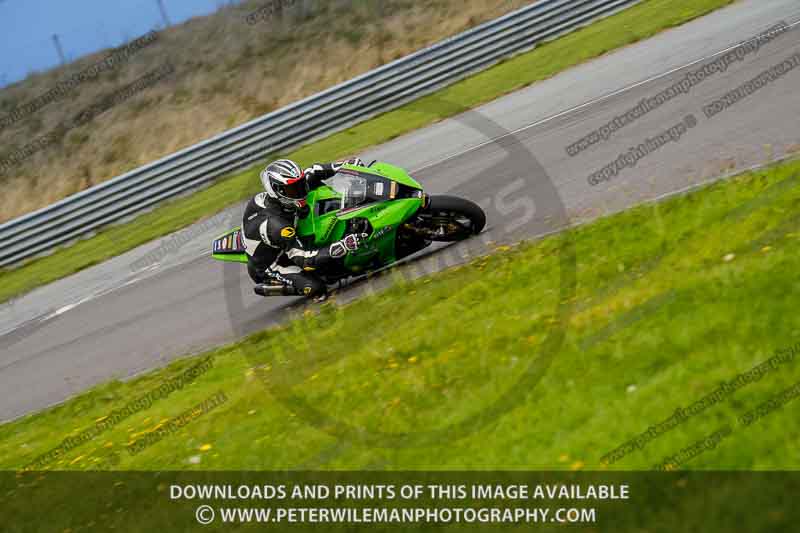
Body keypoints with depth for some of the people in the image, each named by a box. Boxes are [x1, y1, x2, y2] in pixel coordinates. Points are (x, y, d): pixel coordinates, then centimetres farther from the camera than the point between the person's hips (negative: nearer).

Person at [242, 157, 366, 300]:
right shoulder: (276, 225, -40)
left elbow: (310, 174, -1)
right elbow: (305, 260, -39)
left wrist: (343, 165, -7)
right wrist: (343, 247, -48)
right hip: (266, 270, -8)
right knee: (317, 290, -28)